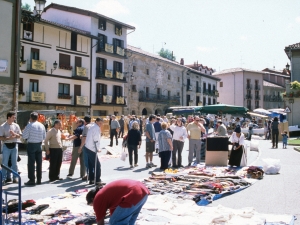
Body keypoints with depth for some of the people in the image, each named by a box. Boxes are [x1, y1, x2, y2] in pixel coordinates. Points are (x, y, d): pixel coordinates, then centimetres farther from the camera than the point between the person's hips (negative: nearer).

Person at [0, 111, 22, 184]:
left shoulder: (16, 125, 4)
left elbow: (19, 136, 6)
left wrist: (14, 134, -14)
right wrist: (9, 138, -22)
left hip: (14, 145, 3)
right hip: (6, 146, -2)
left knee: (14, 162, 7)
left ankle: (15, 177, 13)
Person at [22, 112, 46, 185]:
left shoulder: (29, 125, -13)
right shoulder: (42, 125, 3)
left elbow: (24, 136, -12)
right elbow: (44, 136, 7)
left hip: (31, 144, -5)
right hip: (39, 144, 5)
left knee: (31, 163, 1)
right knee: (39, 162, 10)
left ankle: (32, 180, 2)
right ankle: (39, 180, 16)